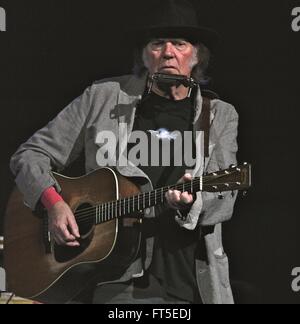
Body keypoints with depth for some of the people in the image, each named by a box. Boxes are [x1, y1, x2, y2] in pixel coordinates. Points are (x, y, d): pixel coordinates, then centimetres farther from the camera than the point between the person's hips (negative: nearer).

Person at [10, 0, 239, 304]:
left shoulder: (220, 116, 8)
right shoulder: (102, 97, 5)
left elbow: (224, 200, -1)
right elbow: (31, 153, 8)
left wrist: (191, 202, -24)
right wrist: (53, 203, -10)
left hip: (194, 285, 1)